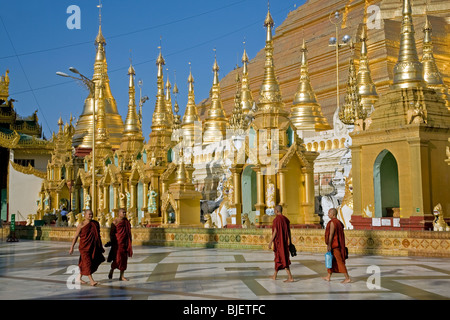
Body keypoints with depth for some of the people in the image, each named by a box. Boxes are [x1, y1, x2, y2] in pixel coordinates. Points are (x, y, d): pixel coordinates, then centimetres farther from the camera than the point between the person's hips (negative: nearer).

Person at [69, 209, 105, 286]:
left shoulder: (96, 223, 8)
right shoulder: (81, 225, -5)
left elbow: (98, 236, 15)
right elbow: (76, 236, -3)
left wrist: (101, 247, 16)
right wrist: (72, 247, -5)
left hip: (93, 247, 5)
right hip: (84, 247, -5)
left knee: (83, 263, 13)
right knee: (87, 263, -10)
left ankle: (79, 278, 28)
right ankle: (91, 280, -13)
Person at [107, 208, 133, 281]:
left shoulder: (126, 221, 11)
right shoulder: (116, 221, -8)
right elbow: (111, 233, -8)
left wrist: (129, 244, 16)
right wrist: (113, 242, -13)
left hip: (125, 243, 6)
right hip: (118, 243, -6)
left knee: (124, 259, 6)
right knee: (117, 258, -7)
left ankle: (121, 276, 12)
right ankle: (111, 271, 20)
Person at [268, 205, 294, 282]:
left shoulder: (276, 219, -15)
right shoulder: (286, 219, 8)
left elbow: (275, 231, -18)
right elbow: (289, 231, 8)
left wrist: (270, 242, -13)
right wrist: (289, 242, 12)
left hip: (278, 242, -8)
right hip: (285, 241, 8)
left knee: (283, 259, -8)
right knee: (278, 258, 20)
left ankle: (290, 277, -13)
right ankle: (275, 275, 31)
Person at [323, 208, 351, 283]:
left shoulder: (332, 222, -15)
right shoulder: (339, 222, 13)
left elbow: (331, 234, -20)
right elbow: (342, 235, 16)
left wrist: (329, 245, -19)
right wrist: (343, 245, 21)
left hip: (334, 245, -10)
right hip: (338, 245, 10)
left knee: (339, 261, -7)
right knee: (331, 261, 16)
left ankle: (347, 278, -6)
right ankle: (328, 276, 24)